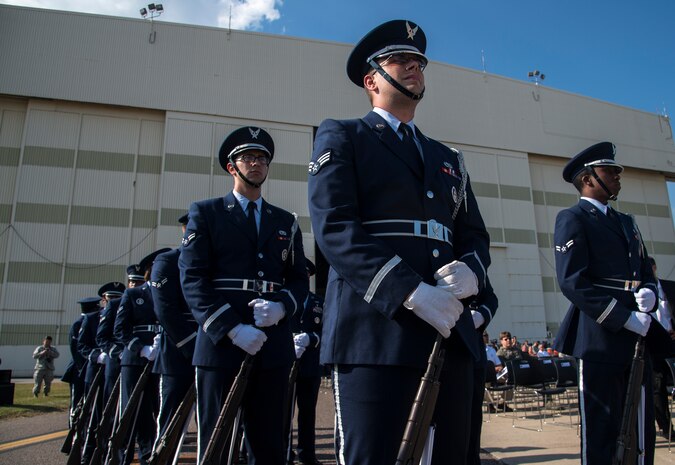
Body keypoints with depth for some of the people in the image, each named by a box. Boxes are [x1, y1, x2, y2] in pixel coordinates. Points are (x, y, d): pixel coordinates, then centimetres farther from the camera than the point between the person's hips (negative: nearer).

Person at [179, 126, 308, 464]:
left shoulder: (286, 222, 16)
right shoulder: (205, 213, 6)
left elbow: (299, 280, 13)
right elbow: (192, 279, -4)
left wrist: (281, 307, -10)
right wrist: (232, 329, -15)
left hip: (273, 345, 3)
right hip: (220, 342, -3)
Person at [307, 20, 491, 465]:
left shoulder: (449, 159, 24)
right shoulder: (341, 137, 6)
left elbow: (475, 235, 18)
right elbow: (334, 228, -9)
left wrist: (470, 271, -7)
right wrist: (412, 292, -18)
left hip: (451, 329, 6)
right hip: (376, 328, -5)